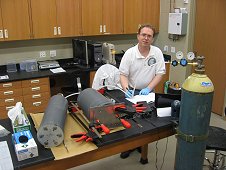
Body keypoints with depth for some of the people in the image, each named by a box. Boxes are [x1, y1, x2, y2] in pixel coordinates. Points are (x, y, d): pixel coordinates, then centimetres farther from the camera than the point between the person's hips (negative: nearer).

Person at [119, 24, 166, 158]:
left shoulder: (157, 52, -7)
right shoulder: (129, 53, -9)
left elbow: (160, 74, -8)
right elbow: (123, 74, -10)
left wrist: (148, 88, -20)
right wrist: (126, 89, -27)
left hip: (148, 92, 1)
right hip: (131, 91, 0)